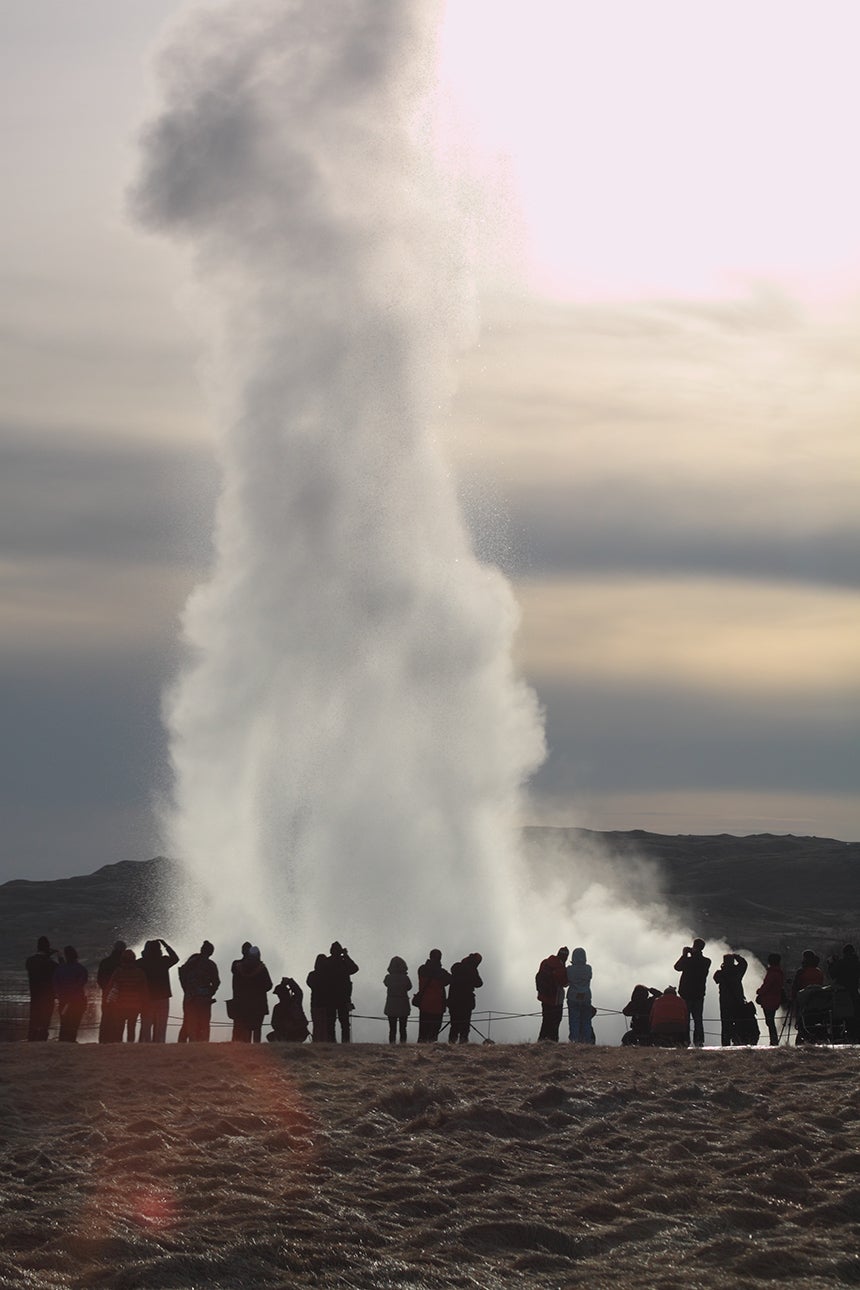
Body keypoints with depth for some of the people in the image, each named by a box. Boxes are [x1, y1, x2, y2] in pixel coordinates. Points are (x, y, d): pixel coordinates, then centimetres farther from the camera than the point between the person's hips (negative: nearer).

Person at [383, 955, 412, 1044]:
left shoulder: (388, 978, -11)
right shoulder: (405, 978, -12)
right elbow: (409, 987, 7)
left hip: (391, 1007, 0)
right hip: (403, 1007, 0)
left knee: (392, 1029, 8)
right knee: (403, 1028, 11)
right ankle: (403, 1043, 8)